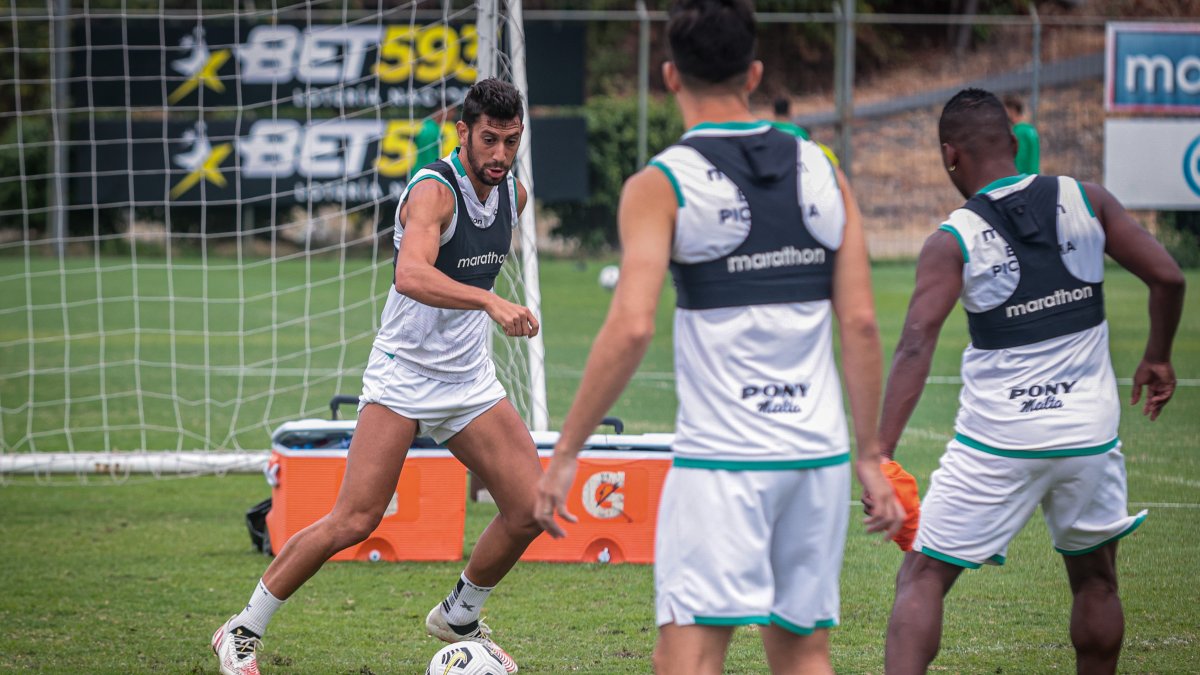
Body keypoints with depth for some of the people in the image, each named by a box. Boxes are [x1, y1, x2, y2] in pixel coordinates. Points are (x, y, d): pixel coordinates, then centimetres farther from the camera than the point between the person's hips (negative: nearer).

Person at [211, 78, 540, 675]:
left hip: (469, 379, 7)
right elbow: (411, 274, -40)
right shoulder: (434, 190, -20)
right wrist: (490, 302, -51)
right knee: (356, 520, -15)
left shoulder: (512, 193, 5)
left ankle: (458, 617, 21)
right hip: (402, 375, -7)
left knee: (530, 508, -3)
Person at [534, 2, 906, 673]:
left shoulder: (661, 185, -6)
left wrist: (565, 454, -10)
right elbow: (861, 323, 5)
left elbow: (631, 329, -15)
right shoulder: (823, 173, 8)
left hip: (722, 457, -5)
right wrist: (871, 454, 11)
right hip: (819, 453, 5)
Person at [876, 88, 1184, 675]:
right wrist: (1157, 357, 17)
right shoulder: (1086, 202, -1)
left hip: (995, 445, -3)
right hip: (1088, 432, 3)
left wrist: (880, 453, -24)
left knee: (921, 579, 4)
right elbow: (1167, 278, -1)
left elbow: (916, 345, -19)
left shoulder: (952, 242, -9)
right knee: (1095, 579, 22)